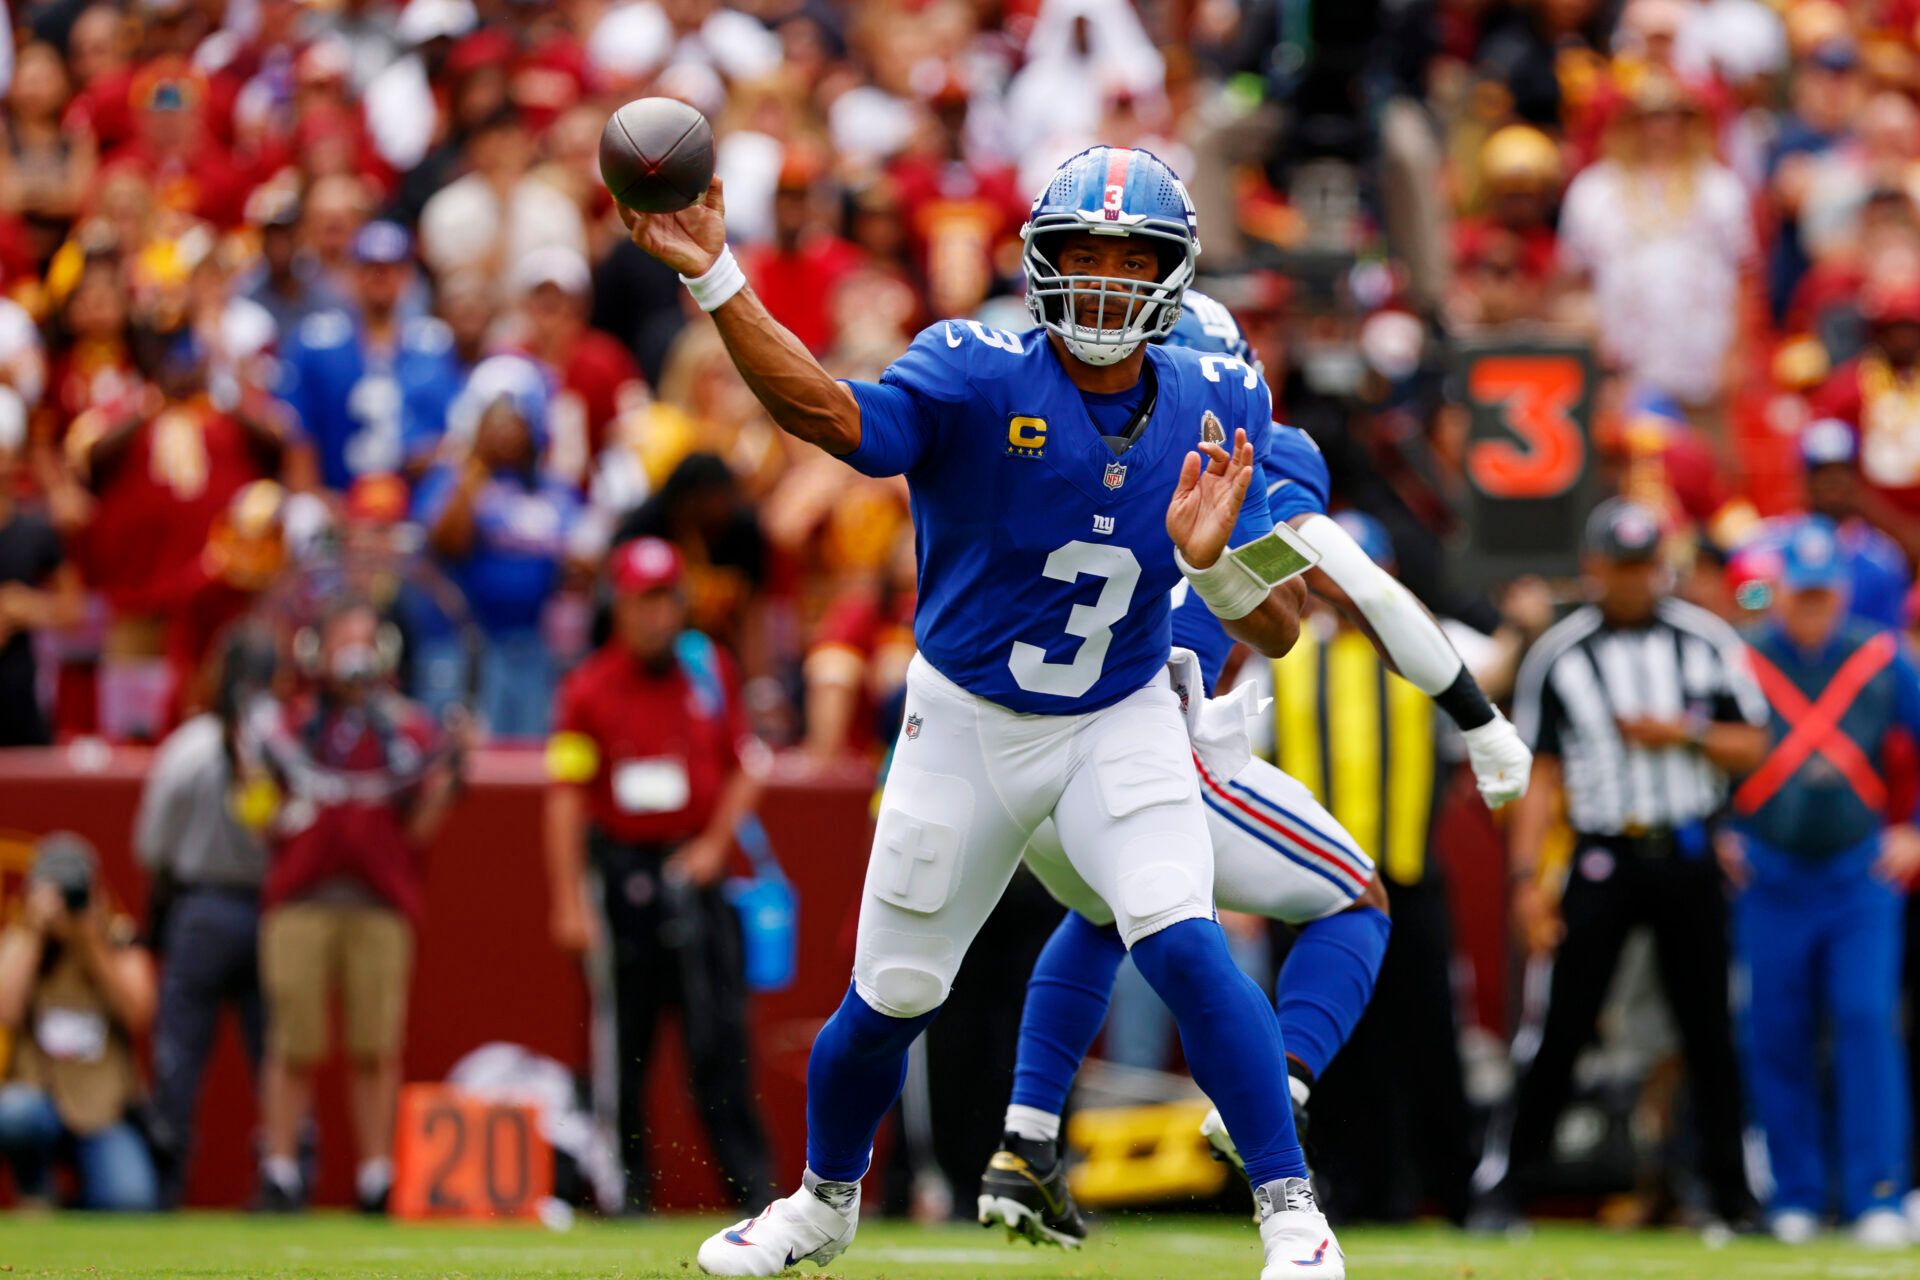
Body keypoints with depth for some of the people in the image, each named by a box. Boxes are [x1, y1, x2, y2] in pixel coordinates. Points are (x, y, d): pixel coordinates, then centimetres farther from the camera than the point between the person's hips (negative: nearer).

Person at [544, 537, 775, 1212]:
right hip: (621, 870, -2)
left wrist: (715, 844, -1)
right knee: (622, 1036, 2)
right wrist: (569, 901, -12)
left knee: (720, 1032, -5)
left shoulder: (711, 671, 9)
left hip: (695, 870, 2)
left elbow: (743, 770, 15)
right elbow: (565, 797, -6)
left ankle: (752, 1181, -6)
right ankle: (624, 1185, 8)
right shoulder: (588, 689, -2)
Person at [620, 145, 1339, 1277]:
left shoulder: (1213, 410, -10)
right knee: (890, 998, 10)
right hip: (965, 723, 0)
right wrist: (715, 281, -51)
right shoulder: (978, 379, -18)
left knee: (1184, 947, -22)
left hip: (1120, 726, 0)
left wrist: (1211, 556, -32)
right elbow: (835, 417, -38)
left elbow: (1277, 631, -10)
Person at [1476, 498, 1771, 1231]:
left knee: (1709, 1032, 5)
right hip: (1604, 860, -1)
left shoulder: (1706, 642, 6)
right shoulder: (1558, 655, 3)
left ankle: (1731, 1192, 12)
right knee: (1561, 1028, -6)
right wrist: (1527, 877, -6)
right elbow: (1540, 775, 2)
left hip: (1687, 859, 1)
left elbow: (1751, 749, 7)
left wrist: (1682, 735, -11)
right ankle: (1502, 1185, -1)